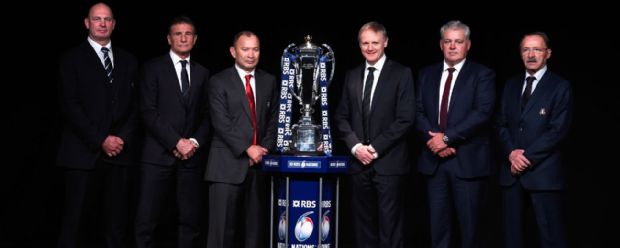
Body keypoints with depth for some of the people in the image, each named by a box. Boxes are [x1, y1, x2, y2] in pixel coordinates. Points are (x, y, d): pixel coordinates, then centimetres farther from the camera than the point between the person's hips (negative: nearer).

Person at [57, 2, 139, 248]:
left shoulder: (128, 60, 15)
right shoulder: (73, 59, 2)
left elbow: (135, 105, 12)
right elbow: (70, 106, -6)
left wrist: (123, 138, -4)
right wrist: (101, 141, -12)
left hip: (120, 152, 4)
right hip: (83, 153, -3)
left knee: (117, 223, 5)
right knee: (73, 220, -1)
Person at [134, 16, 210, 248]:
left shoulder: (202, 73, 15)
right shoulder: (153, 68, 3)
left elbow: (206, 115, 12)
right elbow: (149, 111, -6)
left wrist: (195, 142, -5)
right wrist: (176, 142, -11)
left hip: (191, 156, 3)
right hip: (159, 153, -3)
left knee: (190, 220, 3)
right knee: (146, 219, -5)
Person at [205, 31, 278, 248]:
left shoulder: (269, 81, 14)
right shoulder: (219, 81, 1)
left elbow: (274, 119, 11)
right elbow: (221, 122, -7)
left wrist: (265, 148, -3)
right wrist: (247, 149, -13)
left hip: (259, 163, 4)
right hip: (228, 165, -3)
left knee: (257, 226, 6)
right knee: (223, 228, -3)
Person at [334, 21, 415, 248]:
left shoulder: (401, 74, -1)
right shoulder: (352, 75, 12)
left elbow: (405, 119, -8)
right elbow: (341, 116, 12)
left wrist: (375, 148, -12)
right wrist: (355, 146, -5)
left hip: (389, 162, -4)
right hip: (359, 161, 4)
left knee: (389, 225, -1)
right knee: (363, 223, 8)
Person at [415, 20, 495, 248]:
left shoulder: (482, 74, -1)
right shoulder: (427, 74, 12)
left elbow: (482, 113, -14)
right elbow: (419, 112, 7)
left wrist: (447, 137, -17)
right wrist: (433, 138, -10)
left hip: (468, 161, -4)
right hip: (434, 160, 4)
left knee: (469, 225, 4)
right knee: (438, 224, 8)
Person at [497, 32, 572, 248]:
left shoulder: (560, 87, -3)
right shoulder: (511, 85, 14)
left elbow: (558, 131, -11)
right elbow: (502, 124, 10)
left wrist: (527, 157, -14)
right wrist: (512, 153, -8)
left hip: (542, 171, -5)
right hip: (511, 169, 5)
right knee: (511, 230, 11)